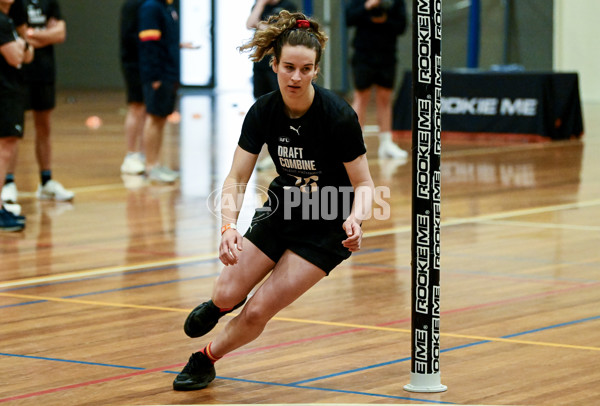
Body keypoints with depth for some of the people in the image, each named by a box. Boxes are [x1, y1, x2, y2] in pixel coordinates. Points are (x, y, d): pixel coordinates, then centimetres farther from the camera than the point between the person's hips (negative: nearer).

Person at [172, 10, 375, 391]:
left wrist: (355, 219, -38)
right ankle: (219, 305, 37)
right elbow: (236, 179, -13)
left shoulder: (338, 116, -26)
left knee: (257, 312, -10)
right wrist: (230, 225, -31)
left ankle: (207, 358, 20)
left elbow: (364, 183, -17)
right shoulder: (263, 112, -14)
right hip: (282, 212, 4)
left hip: (327, 227, -4)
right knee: (228, 294, -3)